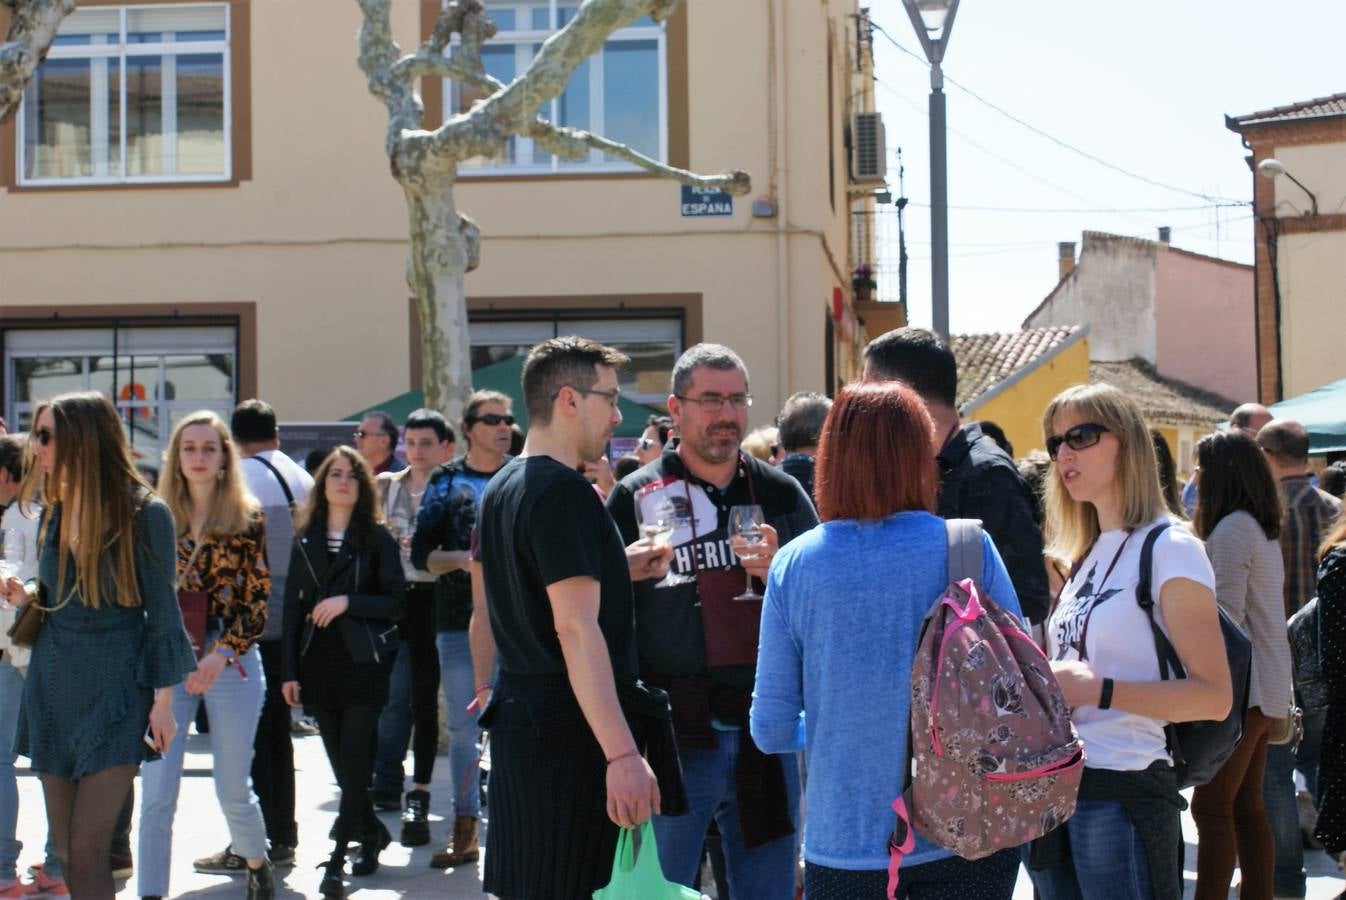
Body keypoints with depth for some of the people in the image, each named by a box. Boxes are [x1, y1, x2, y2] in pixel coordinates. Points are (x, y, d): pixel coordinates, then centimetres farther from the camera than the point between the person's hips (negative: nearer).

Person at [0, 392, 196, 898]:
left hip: (115, 692, -6)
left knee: (87, 850, -11)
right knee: (66, 851, 7)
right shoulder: (56, 510, 6)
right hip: (53, 687, 6)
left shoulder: (145, 513, -10)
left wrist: (163, 699, -6)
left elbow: (162, 610, -6)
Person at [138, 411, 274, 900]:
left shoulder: (246, 517, 0)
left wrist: (222, 653, -13)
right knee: (157, 794, -6)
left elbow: (258, 600, -2)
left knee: (233, 790, 8)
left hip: (231, 665, -1)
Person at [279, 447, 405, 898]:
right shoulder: (306, 541, 11)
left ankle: (336, 862, -9)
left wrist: (348, 602, -16)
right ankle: (373, 835, 27)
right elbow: (292, 606, 9)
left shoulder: (377, 538, 1)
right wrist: (289, 671, 4)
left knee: (354, 764, -9)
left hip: (363, 663, -4)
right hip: (319, 666, 4)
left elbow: (397, 602, -3)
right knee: (342, 765, 7)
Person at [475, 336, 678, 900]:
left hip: (518, 721, 10)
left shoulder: (502, 488, 14)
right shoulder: (564, 492, -16)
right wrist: (623, 753, -25)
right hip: (571, 732, -10)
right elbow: (575, 630, -23)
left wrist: (617, 570, 17)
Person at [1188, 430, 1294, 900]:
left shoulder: (1232, 529, -14)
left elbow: (1226, 616, -20)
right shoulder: (1262, 529, 15)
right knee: (1246, 804, 13)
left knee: (1212, 807, -8)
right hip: (1267, 687, 10)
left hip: (1243, 686, -10)